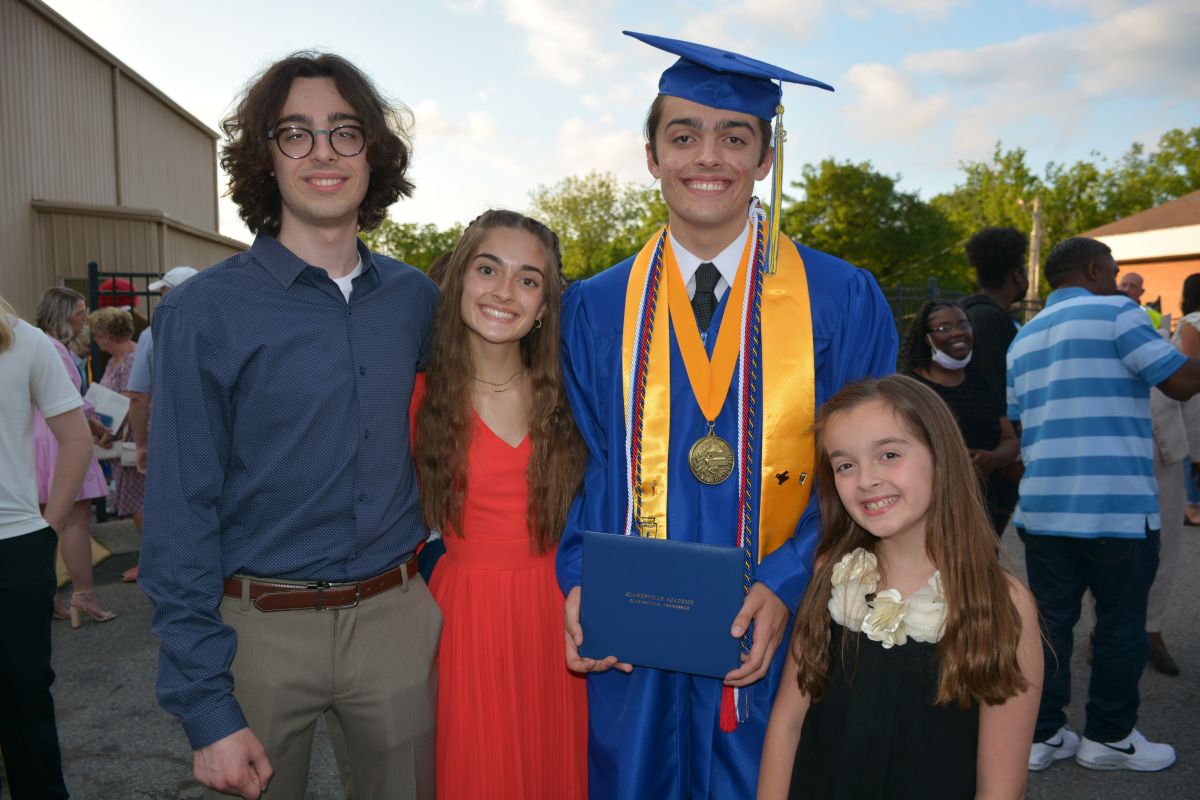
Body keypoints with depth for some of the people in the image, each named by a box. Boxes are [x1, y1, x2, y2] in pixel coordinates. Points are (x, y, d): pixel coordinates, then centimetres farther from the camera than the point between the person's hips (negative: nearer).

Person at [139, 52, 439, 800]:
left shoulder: (415, 298, 2)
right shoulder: (204, 311, -9)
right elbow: (180, 517, -9)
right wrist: (207, 708, -10)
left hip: (396, 619, 3)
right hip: (261, 626, -2)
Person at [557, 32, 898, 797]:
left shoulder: (841, 299, -2)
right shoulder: (595, 308, 3)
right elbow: (589, 468, 5)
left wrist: (787, 584, -15)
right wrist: (581, 581, -10)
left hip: (778, 639, -1)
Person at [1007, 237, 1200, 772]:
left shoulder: (1023, 338, 16)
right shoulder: (1115, 312, -5)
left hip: (1042, 507, 6)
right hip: (1117, 507, -6)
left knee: (1050, 622, 11)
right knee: (1121, 626, 9)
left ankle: (1042, 734, 18)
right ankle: (1108, 737, 21)